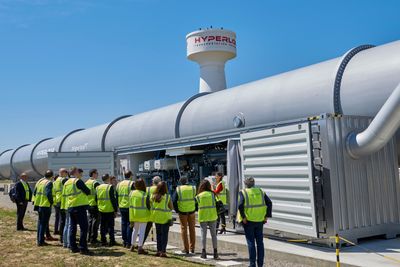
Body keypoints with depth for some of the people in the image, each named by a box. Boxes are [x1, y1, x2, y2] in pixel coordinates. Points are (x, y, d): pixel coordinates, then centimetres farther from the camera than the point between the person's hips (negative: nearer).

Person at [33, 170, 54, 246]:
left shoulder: (39, 181, 11)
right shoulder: (49, 183, -13)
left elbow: (34, 193, 13)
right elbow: (49, 194, -22)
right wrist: (51, 202, -8)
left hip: (39, 204, 8)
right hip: (46, 205, -8)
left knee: (40, 222, 19)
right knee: (44, 223, -1)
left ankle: (39, 239, 26)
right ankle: (41, 241, 1)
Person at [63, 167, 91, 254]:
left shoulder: (66, 183, 14)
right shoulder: (78, 181, -9)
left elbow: (64, 194, 20)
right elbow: (88, 192, -10)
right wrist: (85, 192, 12)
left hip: (70, 207, 8)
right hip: (80, 206, -8)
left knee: (72, 227, 13)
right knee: (83, 227, -4)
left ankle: (73, 247, 16)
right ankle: (83, 248, -5)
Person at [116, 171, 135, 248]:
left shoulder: (119, 184, 10)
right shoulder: (132, 184, -9)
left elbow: (117, 196, 13)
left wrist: (117, 206, 19)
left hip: (121, 207, 6)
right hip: (129, 207, -6)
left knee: (123, 224, 13)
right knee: (130, 224, 1)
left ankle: (124, 242, 18)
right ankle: (128, 243, 2)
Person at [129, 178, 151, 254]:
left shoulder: (132, 193, -1)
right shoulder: (145, 195, -15)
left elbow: (131, 206, 2)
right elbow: (148, 206, -10)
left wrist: (131, 218, 7)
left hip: (134, 215, 5)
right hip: (143, 215, -5)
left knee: (135, 230, 20)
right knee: (142, 231, 3)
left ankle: (132, 246, 29)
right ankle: (140, 248, 5)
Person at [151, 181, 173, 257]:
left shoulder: (153, 196, -4)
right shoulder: (167, 197, -14)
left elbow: (151, 206, 2)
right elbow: (171, 207, -9)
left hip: (156, 217, 4)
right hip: (165, 218, -4)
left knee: (158, 234, 16)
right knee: (164, 235, 4)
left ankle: (159, 250, 21)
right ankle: (163, 251, 1)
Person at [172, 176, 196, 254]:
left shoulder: (178, 189, -3)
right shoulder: (193, 188, 2)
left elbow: (174, 201, -7)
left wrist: (177, 210, 4)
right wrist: (195, 209, 12)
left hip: (182, 212, -2)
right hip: (191, 211, 2)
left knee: (184, 229, 6)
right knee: (192, 229, 12)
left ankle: (186, 249, 7)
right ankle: (192, 248, 17)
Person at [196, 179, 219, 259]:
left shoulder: (198, 196, -4)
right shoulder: (212, 194, -3)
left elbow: (195, 206, -2)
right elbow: (216, 204, -4)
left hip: (203, 217, -1)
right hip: (212, 217, 1)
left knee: (203, 234, 8)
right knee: (213, 234, 9)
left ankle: (204, 252, 9)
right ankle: (215, 253, 10)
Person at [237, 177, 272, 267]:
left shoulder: (243, 193, -6)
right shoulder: (260, 191, 5)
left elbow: (240, 205, -20)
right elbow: (269, 203, -2)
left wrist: (243, 217, -13)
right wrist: (267, 216, 1)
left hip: (248, 221, -3)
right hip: (259, 221, 3)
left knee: (251, 242, 4)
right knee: (260, 242, 12)